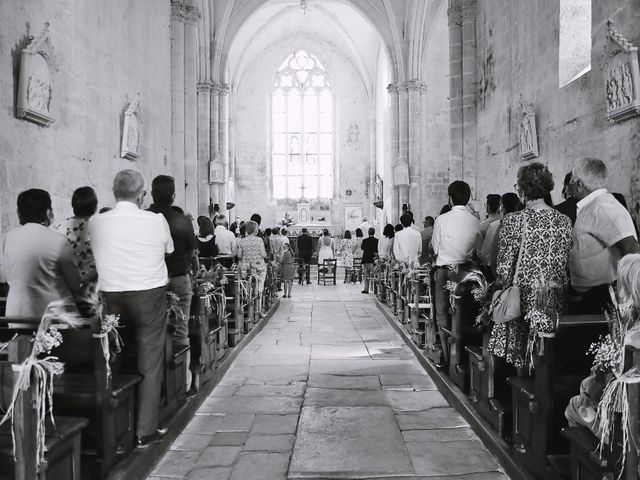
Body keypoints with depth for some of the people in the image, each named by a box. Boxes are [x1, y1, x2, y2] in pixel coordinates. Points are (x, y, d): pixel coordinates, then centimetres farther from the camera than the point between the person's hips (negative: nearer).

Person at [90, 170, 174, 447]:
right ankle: (144, 431, 13)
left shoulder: (96, 223, -4)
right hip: (149, 298, -3)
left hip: (111, 299, 3)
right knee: (149, 365, 7)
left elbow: (96, 255, 8)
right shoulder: (156, 221, -9)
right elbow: (169, 249, 7)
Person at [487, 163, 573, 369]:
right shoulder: (565, 221, 2)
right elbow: (569, 263, 7)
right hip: (557, 302, 4)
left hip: (524, 299, -4)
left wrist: (509, 289, 8)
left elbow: (504, 267, -9)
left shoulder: (513, 221, -11)